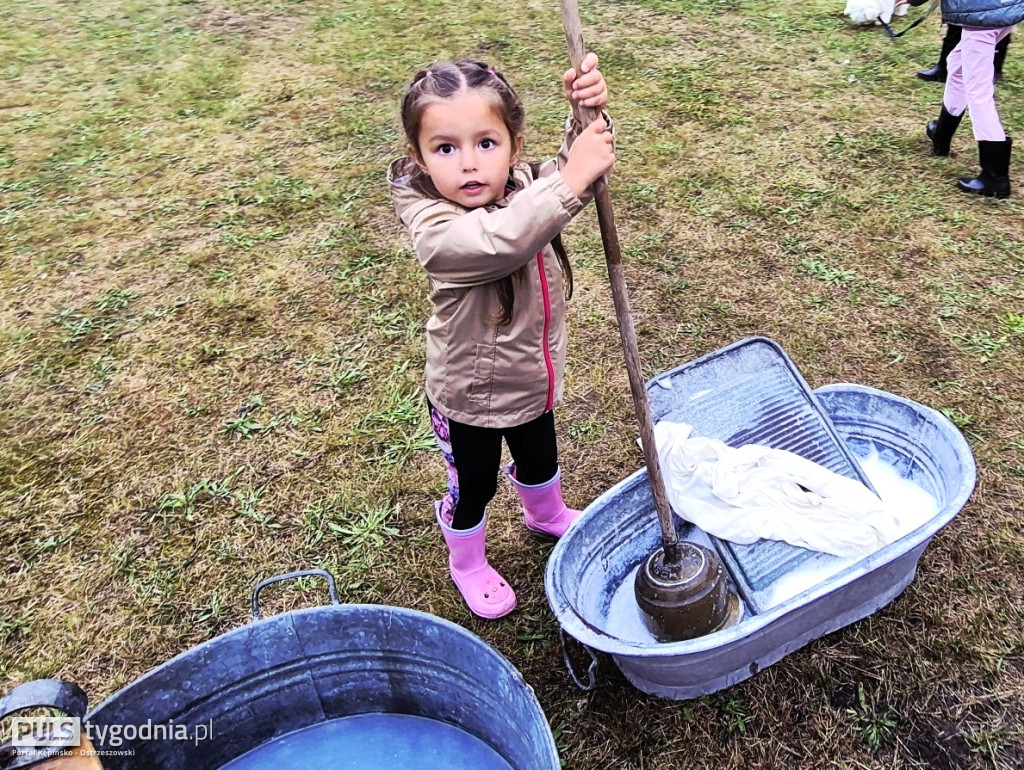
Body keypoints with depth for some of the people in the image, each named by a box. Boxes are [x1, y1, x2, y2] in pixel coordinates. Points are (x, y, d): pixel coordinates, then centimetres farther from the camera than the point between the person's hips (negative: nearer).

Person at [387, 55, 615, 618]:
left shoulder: (525, 189, -12)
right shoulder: (435, 231, -33)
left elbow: (580, 164, -11)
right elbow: (500, 241, -50)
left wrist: (586, 114, -30)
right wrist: (570, 180, -54)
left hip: (533, 380, 6)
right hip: (470, 398, -5)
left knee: (540, 461, 31)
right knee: (474, 487, 19)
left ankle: (546, 514, 64)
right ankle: (467, 563, 49)